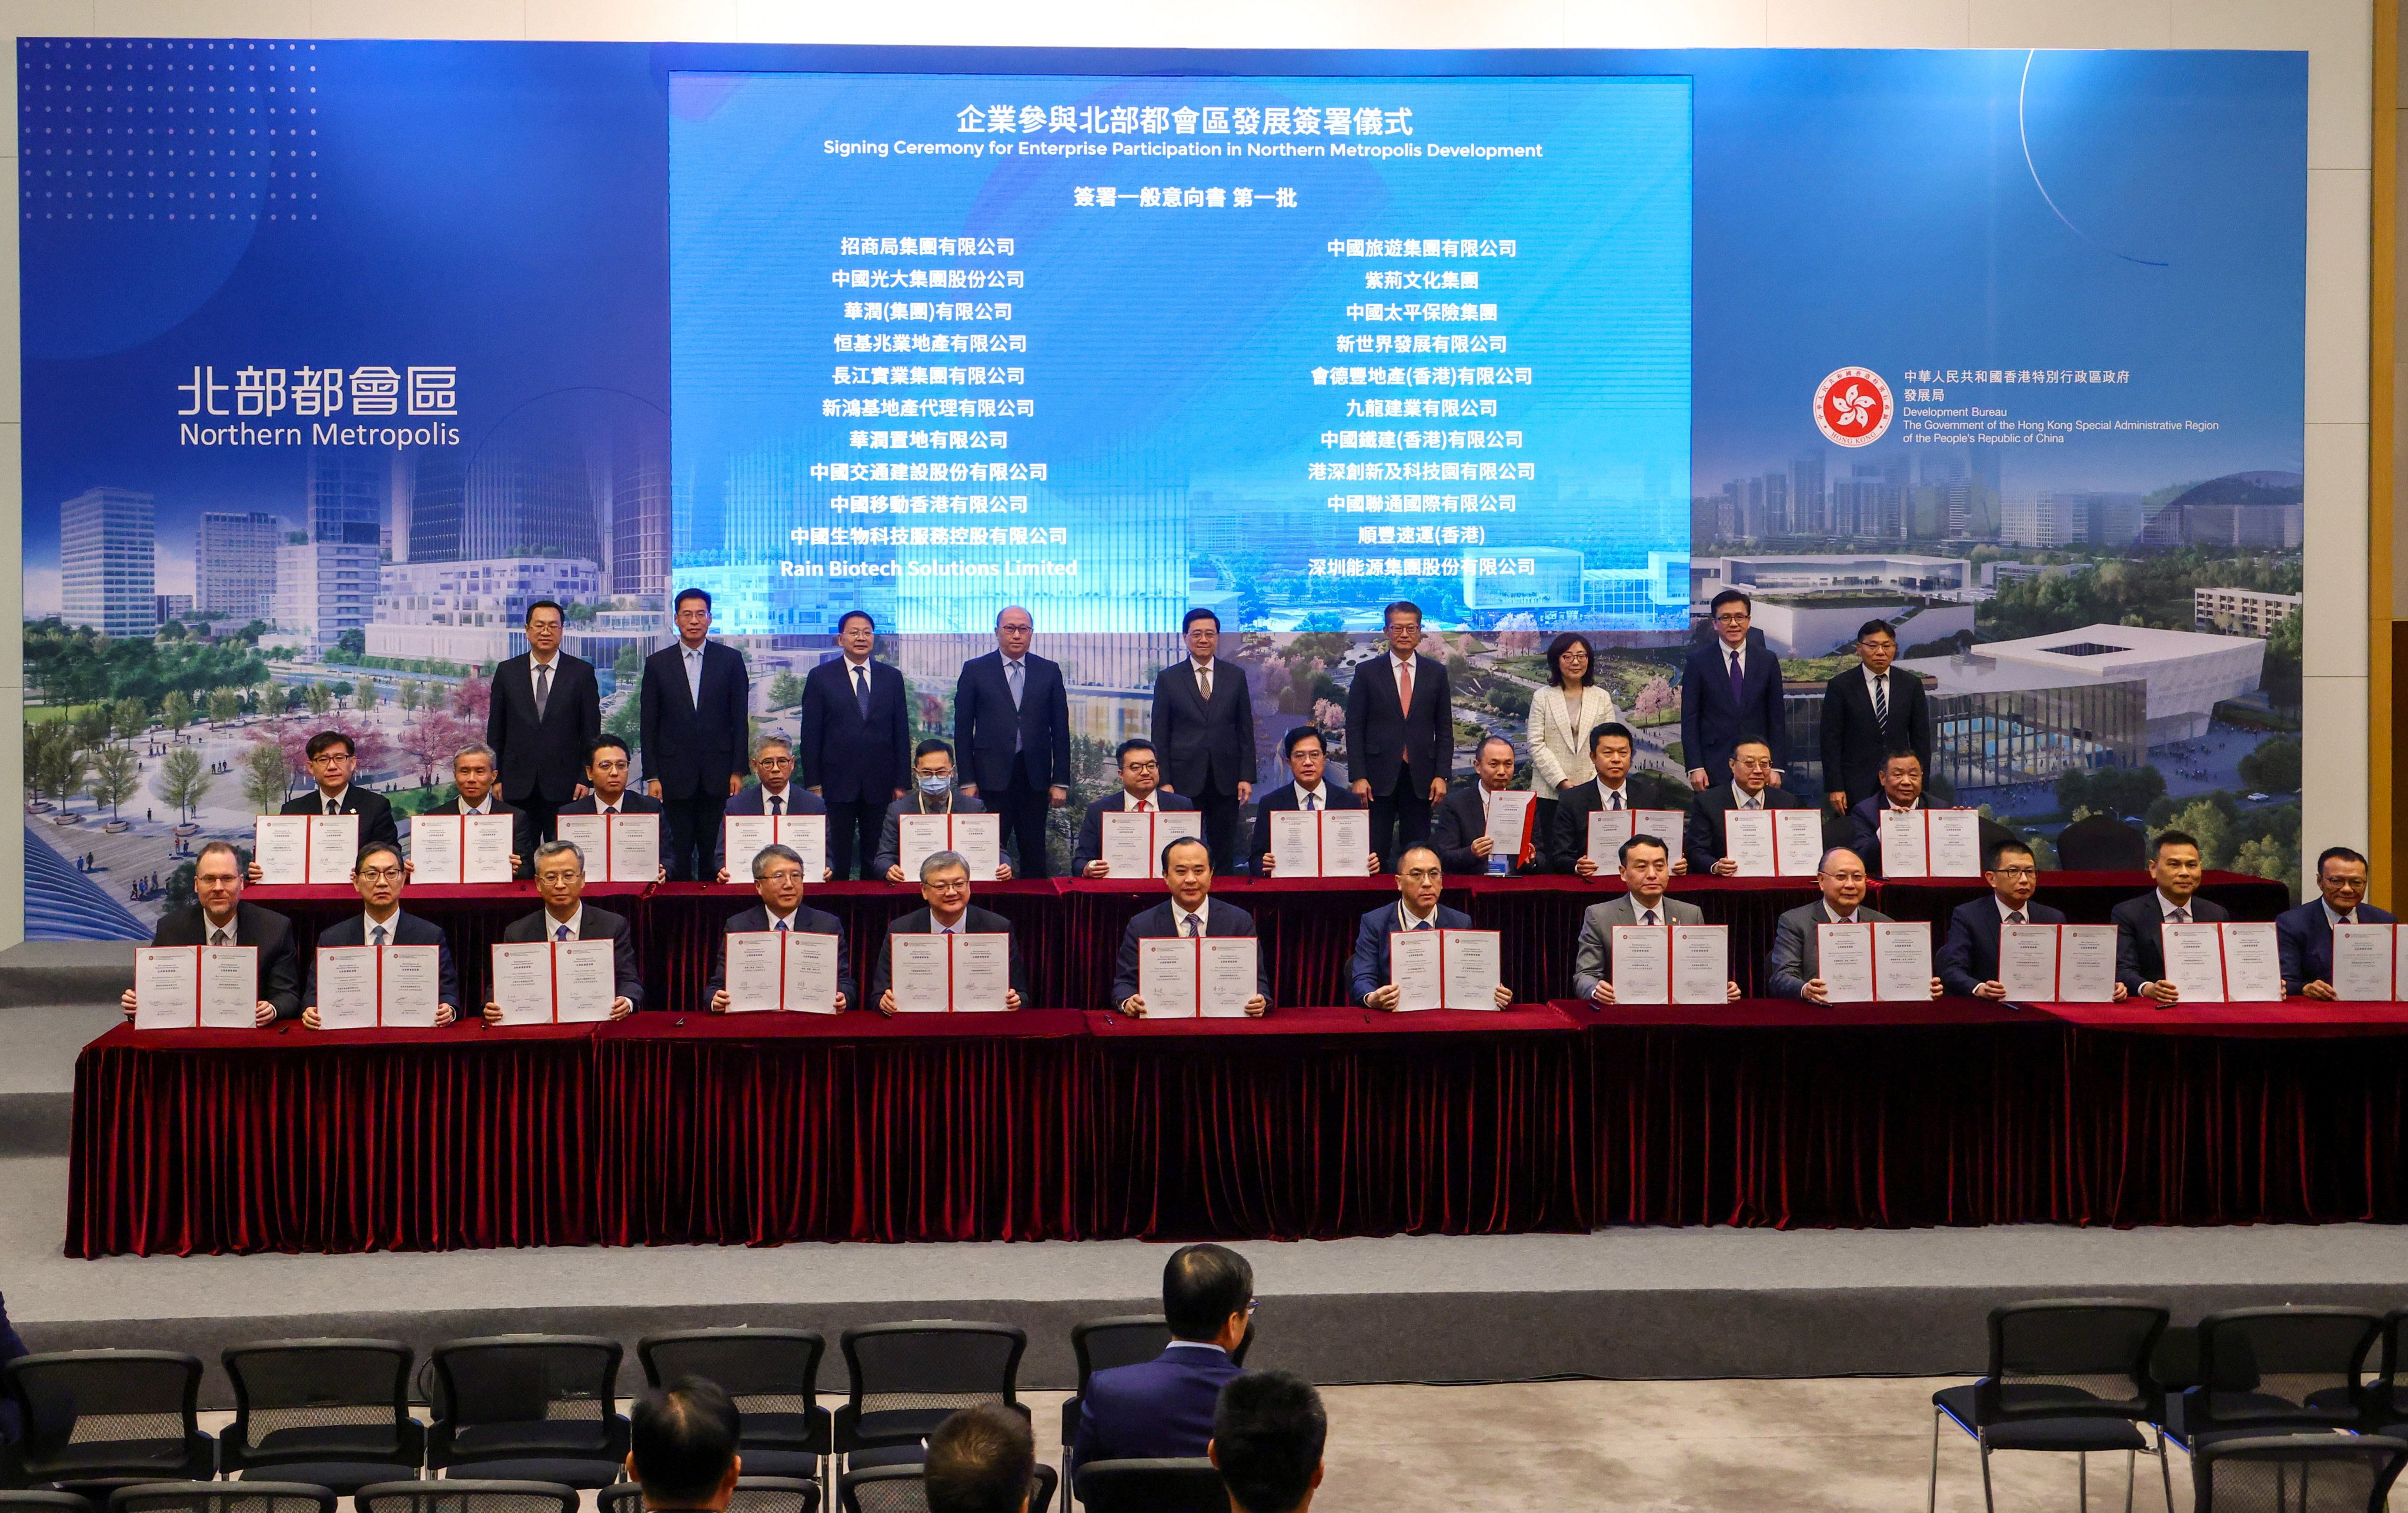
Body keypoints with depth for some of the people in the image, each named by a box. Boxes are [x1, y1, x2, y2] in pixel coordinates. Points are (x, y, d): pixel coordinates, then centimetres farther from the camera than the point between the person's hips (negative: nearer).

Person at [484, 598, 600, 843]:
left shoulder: (582, 672, 3)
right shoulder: (507, 672, 7)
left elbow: (591, 731, 3)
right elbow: (495, 730, 10)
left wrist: (585, 779, -4)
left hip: (564, 786, -1)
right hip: (517, 786, 1)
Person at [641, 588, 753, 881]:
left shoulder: (731, 660, 5)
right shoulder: (657, 664, 6)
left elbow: (740, 720, 5)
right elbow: (648, 725, 5)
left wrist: (738, 770, -1)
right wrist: (652, 776, -1)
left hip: (717, 775, 0)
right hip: (675, 775, 0)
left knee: (713, 852, 1)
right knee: (679, 852, 2)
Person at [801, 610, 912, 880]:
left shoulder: (892, 678, 9)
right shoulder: (820, 677, 3)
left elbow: (901, 733, 9)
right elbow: (811, 734, 1)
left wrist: (903, 783, 4)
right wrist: (813, 784, -5)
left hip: (880, 786, 2)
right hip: (837, 784, -2)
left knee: (877, 859, 6)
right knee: (836, 860, 2)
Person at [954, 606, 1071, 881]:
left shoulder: (1049, 671, 9)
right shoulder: (975, 670, 5)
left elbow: (1060, 730, 9)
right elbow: (963, 729, 4)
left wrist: (1060, 781, 3)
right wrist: (967, 781, -2)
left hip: (1035, 776, 2)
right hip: (992, 776, -1)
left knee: (1034, 856, 5)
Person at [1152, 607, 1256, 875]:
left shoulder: (1236, 676, 8)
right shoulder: (1168, 679, 3)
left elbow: (1246, 730, 8)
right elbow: (1160, 735, 3)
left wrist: (1247, 777, 2)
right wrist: (1164, 781, -4)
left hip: (1225, 780, 2)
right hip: (1185, 779, -1)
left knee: (1224, 854, 6)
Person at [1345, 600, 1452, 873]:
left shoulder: (1436, 672, 9)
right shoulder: (1367, 672, 3)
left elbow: (1445, 728, 9)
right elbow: (1354, 728, 1)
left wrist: (1442, 775, 0)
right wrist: (1358, 777, -7)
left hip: (1420, 777, 2)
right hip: (1379, 776, -1)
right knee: (1374, 853, -1)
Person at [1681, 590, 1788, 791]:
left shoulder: (1768, 661, 8)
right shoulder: (1698, 661, 2)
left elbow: (1777, 719, 8)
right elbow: (1689, 719, 0)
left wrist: (1776, 767, 0)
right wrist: (1695, 767, -8)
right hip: (1713, 766, -2)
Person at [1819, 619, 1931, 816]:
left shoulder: (1911, 685, 9)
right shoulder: (1840, 686, 1)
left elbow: (1921, 740, 10)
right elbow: (1831, 741, -1)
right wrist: (1835, 788, -8)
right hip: (1856, 788, -2)